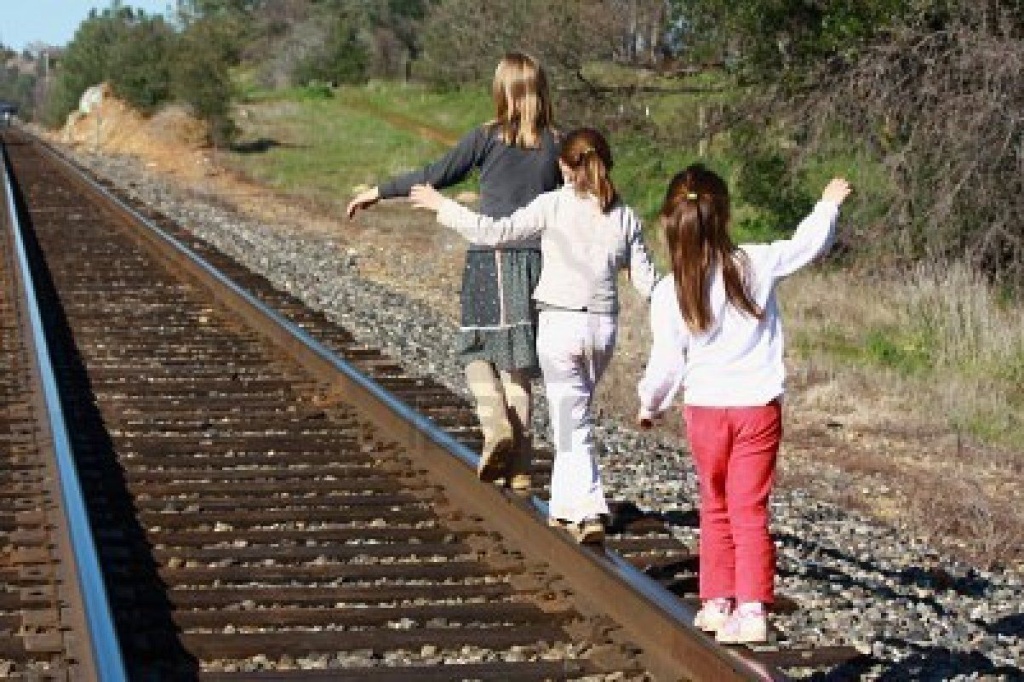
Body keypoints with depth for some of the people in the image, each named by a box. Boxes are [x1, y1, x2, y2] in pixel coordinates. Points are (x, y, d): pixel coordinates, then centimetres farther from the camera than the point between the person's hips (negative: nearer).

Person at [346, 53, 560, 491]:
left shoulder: (488, 137, -4)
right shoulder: (556, 145, 3)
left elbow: (438, 175, 0)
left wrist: (379, 192, 11)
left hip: (490, 258, -3)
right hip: (537, 260, 3)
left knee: (477, 350, 11)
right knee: (520, 359, 8)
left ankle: (496, 424, -16)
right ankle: (518, 467, 8)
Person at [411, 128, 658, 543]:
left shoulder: (553, 205, -8)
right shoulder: (625, 217, 3)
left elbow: (497, 233, -14)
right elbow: (647, 282, 4)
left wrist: (442, 206, -4)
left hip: (560, 324, -4)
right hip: (604, 326, 4)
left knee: (572, 426, -1)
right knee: (572, 418, 21)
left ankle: (590, 512, -12)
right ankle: (564, 508, 27)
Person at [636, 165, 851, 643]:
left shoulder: (669, 294, -11)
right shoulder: (756, 264, -9)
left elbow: (666, 364, -4)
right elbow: (808, 245, 8)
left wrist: (650, 404, 14)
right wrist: (828, 205, 27)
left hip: (705, 410, 0)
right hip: (759, 407, 0)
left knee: (715, 509, 17)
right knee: (750, 511, 3)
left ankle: (717, 603, 20)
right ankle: (752, 609, -2)